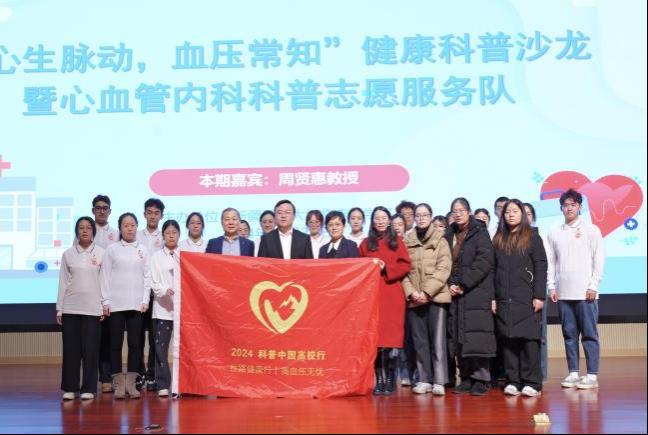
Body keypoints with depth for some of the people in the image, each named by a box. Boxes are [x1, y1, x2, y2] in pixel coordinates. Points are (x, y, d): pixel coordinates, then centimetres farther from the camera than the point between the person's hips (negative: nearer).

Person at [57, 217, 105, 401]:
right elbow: (63, 282, 7)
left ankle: (88, 388, 7)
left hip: (93, 308, -1)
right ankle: (70, 387, 11)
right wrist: (59, 308, 4)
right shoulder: (68, 254, 6)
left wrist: (105, 306, -4)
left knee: (90, 348, 0)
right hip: (70, 308, 2)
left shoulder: (101, 253, 1)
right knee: (71, 348, 3)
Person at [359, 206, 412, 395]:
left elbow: (405, 266, 2)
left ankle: (390, 380, 3)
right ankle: (379, 381, 1)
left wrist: (386, 268, -9)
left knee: (392, 337, -6)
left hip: (392, 296, -1)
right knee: (374, 338, -4)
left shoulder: (397, 242, 10)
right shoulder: (365, 244, 14)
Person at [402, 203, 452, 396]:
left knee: (437, 339, -5)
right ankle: (424, 380, 11)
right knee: (419, 340, 5)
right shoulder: (407, 241, 11)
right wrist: (411, 292, -9)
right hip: (414, 298, 3)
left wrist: (427, 292, -13)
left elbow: (443, 268, -5)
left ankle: (439, 381, -2)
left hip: (436, 296, -3)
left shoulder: (440, 239, 4)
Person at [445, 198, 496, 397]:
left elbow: (484, 261, -10)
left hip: (477, 292, -5)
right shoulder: (449, 235, 15)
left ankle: (481, 379, -5)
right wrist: (451, 285, -4)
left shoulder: (479, 233, 0)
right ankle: (466, 378, 9)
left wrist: (464, 284, -14)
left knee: (477, 335, -10)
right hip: (455, 293, 5)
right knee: (459, 338, 3)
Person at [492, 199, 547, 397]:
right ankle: (513, 381, 8)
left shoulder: (532, 236, 4)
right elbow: (493, 270, 12)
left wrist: (539, 296, -10)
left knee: (529, 340, -4)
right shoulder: (498, 240, 14)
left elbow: (541, 267, -2)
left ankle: (531, 382, 2)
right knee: (508, 340, 2)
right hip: (504, 300, 3)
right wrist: (492, 297, 5)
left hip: (526, 299, -3)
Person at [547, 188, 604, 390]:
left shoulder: (591, 230, 3)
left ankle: (592, 375, 1)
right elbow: (550, 262, 10)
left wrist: (593, 286, -7)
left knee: (589, 334, -2)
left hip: (585, 292, -3)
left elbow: (599, 260, -1)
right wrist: (551, 287, 2)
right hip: (563, 293, 3)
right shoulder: (554, 233, 11)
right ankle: (573, 373, 12)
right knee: (569, 334, 6)